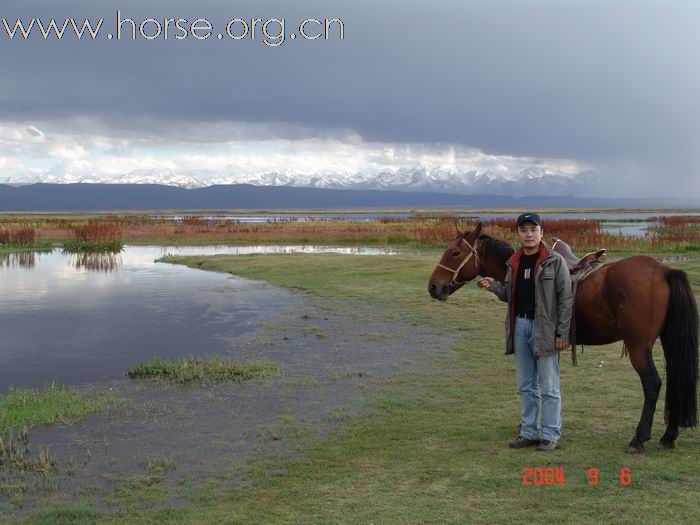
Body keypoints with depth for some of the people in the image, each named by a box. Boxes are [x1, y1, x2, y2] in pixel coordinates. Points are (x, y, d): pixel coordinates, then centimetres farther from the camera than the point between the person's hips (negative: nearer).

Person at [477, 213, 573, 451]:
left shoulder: (555, 261, -8)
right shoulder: (514, 262, 9)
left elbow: (566, 299, -10)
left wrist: (562, 333, -15)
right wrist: (494, 286, 0)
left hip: (545, 329, -6)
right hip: (520, 326, 6)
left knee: (548, 387, 2)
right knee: (526, 386, 14)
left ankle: (550, 435, 12)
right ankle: (529, 432, 24)